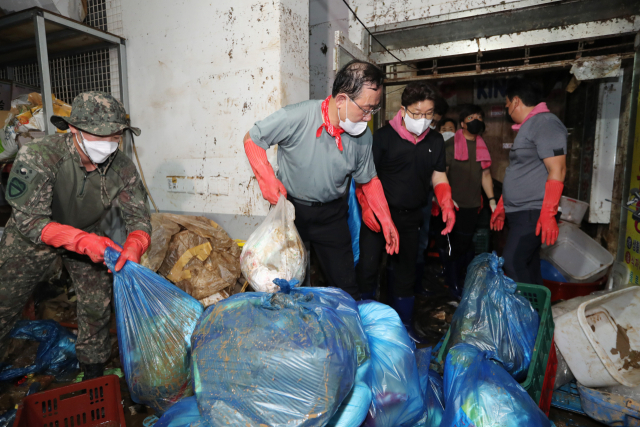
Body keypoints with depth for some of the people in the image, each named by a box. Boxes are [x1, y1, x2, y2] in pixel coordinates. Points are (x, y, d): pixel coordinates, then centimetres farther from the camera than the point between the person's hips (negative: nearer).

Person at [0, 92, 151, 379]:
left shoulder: (122, 167, -23)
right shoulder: (38, 157, -32)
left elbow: (139, 218, -19)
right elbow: (28, 219, -33)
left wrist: (133, 247, -42)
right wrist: (82, 241, -48)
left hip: (87, 234, 3)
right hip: (33, 236, -2)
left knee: (97, 306, 4)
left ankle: (93, 372, 26)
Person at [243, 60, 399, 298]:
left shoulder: (363, 135, -7)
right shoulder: (297, 118, -21)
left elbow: (369, 180, 6)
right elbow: (252, 139, -8)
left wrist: (386, 221, 5)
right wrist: (267, 179, -18)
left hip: (331, 214, 3)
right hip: (289, 207, -2)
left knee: (345, 287, 8)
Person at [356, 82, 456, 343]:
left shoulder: (436, 141, 7)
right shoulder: (384, 136, -8)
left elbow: (439, 176, 11)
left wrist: (446, 205, -5)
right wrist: (366, 206, -21)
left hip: (411, 216, 5)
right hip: (379, 214, -4)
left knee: (406, 271, 15)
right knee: (367, 267, -5)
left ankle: (404, 323, 33)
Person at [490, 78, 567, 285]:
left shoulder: (545, 123, -10)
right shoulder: (527, 127, 19)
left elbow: (557, 171, -18)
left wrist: (548, 215, -23)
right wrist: (502, 206, 22)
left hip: (532, 214, -9)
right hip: (519, 212, 9)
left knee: (513, 263, -15)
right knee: (528, 266, 10)